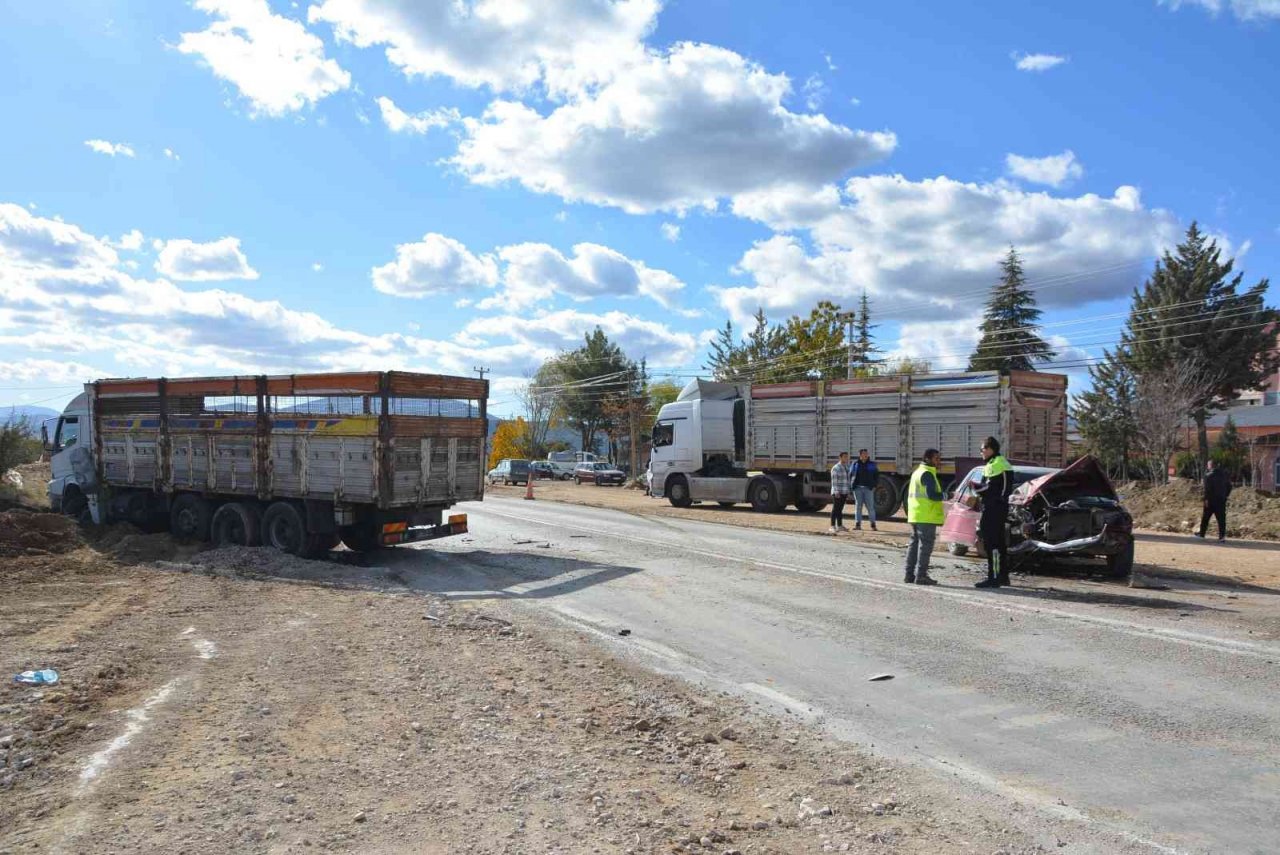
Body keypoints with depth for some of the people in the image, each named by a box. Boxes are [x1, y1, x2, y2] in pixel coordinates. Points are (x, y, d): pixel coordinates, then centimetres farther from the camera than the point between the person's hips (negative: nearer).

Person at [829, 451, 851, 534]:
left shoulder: (846, 468, 14)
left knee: (840, 509, 11)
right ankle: (833, 526, -10)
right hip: (837, 492, -7)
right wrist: (836, 492, -21)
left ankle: (840, 526, 15)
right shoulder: (835, 468, -10)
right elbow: (834, 481, -15)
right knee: (835, 509, -9)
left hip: (844, 492, 7)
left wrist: (848, 493, 16)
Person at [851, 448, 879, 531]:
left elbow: (877, 475, 10)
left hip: (868, 488, -1)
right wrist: (852, 485, 3)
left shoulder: (872, 464, 6)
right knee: (858, 506, 3)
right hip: (857, 488, 1)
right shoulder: (855, 464, 6)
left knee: (870, 506, -3)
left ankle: (873, 525, 1)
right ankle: (857, 524, 5)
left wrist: (874, 485, 1)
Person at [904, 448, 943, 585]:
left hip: (915, 516, 10)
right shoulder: (927, 473, -12)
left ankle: (909, 574, 14)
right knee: (925, 545, -7)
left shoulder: (917, 472, 19)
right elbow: (931, 495, -19)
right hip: (926, 516, -10)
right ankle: (921, 575, -7)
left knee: (914, 543, 12)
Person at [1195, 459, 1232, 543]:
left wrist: (1206, 499, -14)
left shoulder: (1209, 475, -10)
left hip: (1212, 499, -5)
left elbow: (1207, 488, -17)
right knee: (1221, 518, 2)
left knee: (1205, 517, 9)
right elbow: (1229, 486, 14)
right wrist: (1225, 495, 16)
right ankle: (1222, 536, -4)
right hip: (1222, 500, 5)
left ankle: (1202, 533, 19)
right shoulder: (1224, 474, 10)